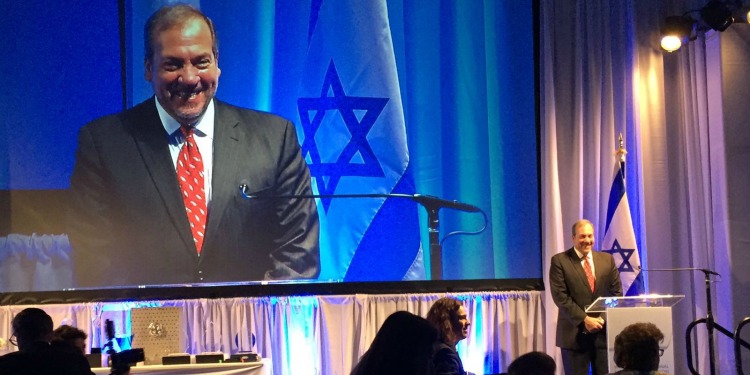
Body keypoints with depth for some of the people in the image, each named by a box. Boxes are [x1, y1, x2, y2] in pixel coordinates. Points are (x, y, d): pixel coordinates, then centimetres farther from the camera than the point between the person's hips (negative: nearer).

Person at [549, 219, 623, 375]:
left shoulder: (607, 259, 11)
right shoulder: (560, 261, -1)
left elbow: (616, 293, 9)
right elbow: (560, 296, -8)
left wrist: (603, 318, -6)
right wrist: (584, 319, -14)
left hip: (604, 331, 3)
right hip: (574, 333, -3)